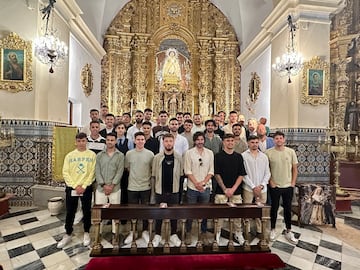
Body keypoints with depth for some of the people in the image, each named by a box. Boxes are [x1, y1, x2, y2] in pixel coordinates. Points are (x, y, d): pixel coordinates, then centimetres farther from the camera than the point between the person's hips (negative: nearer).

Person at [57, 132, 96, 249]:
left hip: (86, 188, -1)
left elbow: (92, 173, -6)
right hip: (71, 188, 1)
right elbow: (65, 173, -3)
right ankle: (67, 235, 29)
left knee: (87, 211, 10)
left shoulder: (92, 155, -2)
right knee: (70, 212, 11)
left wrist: (84, 186, -12)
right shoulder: (69, 155, 2)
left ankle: (86, 233, 28)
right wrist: (75, 186, -12)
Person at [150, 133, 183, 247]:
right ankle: (157, 235, 30)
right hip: (160, 191, 0)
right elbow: (153, 176, 1)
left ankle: (173, 235, 30)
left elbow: (181, 175, 3)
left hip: (174, 191, 0)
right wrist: (152, 192, 0)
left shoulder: (178, 157, -1)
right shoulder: (157, 157, -2)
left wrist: (181, 190, 0)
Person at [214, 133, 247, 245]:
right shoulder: (218, 156, -2)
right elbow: (217, 174, -4)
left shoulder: (239, 156, 6)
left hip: (236, 191, 3)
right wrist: (225, 189, -8)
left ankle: (238, 233, 29)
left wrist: (233, 189, -5)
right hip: (221, 191, -2)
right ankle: (217, 233, 22)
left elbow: (241, 174, 4)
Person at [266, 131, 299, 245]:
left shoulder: (291, 152, -1)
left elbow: (295, 169, 4)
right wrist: (270, 182, -8)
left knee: (288, 209, 13)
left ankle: (288, 232, 29)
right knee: (274, 208, 11)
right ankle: (273, 230, 28)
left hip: (288, 186, 2)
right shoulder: (268, 152, -8)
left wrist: (293, 183, -1)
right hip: (274, 186, -2)